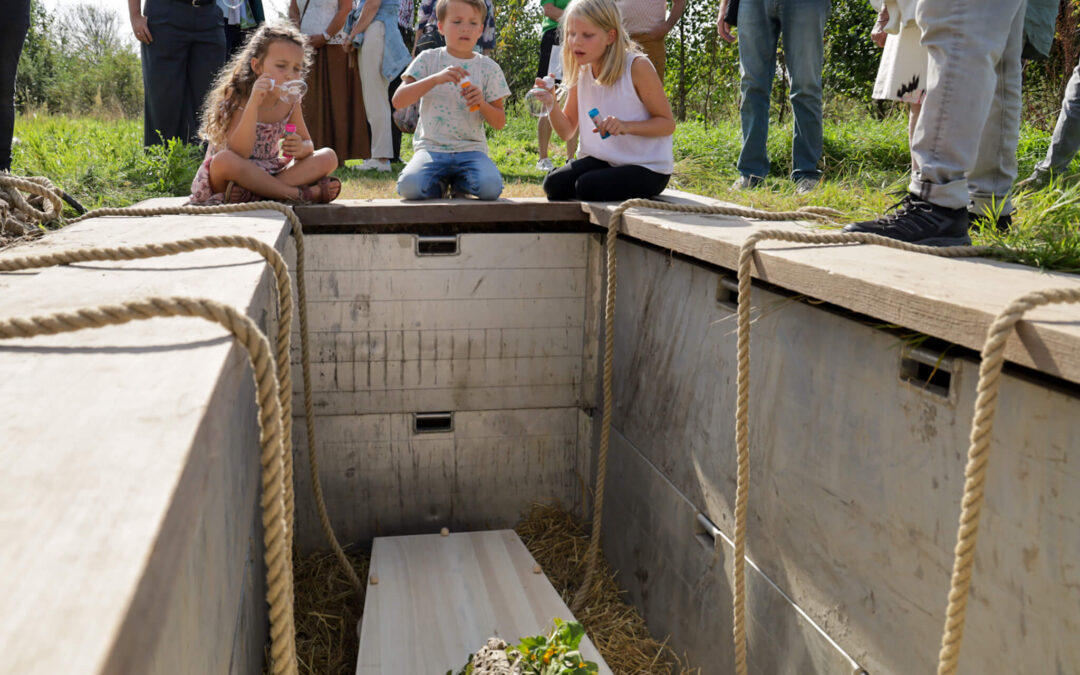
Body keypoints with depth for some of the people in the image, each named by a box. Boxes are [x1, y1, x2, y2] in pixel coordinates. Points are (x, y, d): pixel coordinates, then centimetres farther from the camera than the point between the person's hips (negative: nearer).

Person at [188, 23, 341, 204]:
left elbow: (307, 144, 4)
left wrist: (301, 148, -22)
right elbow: (239, 154, -30)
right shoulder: (237, 98, -17)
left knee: (328, 157, -11)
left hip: (269, 172, 5)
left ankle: (256, 192, -28)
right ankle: (301, 193, -32)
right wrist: (254, 103, -38)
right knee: (224, 159, -38)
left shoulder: (290, 100, -1)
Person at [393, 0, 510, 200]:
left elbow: (500, 123, 8)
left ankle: (459, 183, 7)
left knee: (491, 187, -31)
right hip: (431, 147, -1)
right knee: (409, 186, -32)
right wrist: (436, 78, -20)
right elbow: (398, 101, -8)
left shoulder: (489, 68, 8)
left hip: (471, 149, 1)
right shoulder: (428, 59, 5)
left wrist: (482, 104, -14)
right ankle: (441, 184, 6)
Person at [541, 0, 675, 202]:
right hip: (603, 160, 5)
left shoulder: (637, 66, -15)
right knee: (554, 184, -17)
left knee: (588, 186, -28)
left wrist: (626, 126, -28)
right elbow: (567, 131, 7)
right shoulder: (581, 71, 2)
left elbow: (667, 124, -11)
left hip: (647, 167, -5)